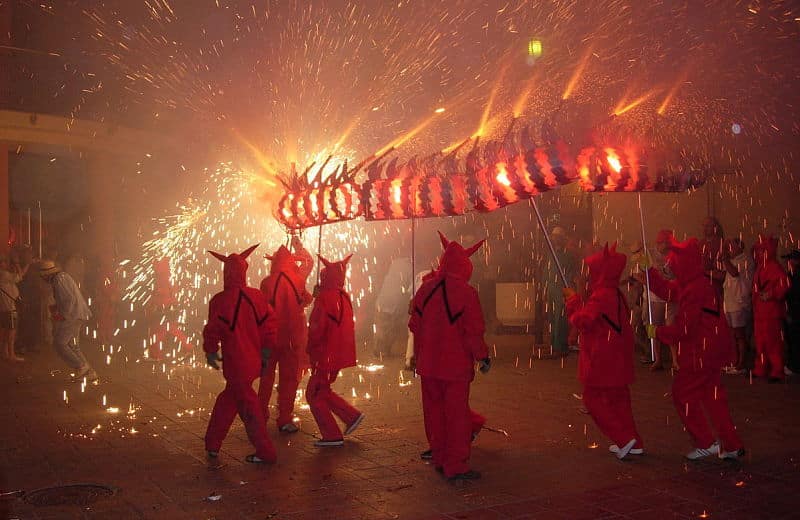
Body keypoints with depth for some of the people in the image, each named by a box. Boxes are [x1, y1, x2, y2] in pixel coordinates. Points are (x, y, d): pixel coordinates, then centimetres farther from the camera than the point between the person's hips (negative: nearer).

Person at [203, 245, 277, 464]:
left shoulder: (219, 300, -15)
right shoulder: (257, 296, -1)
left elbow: (212, 330, -8)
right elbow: (269, 324, 4)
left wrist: (210, 352, 10)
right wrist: (266, 353, 14)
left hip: (235, 363, -6)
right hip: (253, 360, 6)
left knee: (248, 407, 3)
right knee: (227, 400, 20)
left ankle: (265, 452, 7)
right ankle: (212, 445, 29)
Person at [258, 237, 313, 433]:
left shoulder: (267, 282, -5)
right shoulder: (297, 279, -9)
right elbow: (308, 262, 9)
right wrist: (298, 245, 22)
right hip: (292, 336, -1)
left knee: (267, 376, 16)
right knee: (289, 378, 6)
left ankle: (261, 414, 25)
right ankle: (285, 420, 6)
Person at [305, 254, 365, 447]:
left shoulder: (324, 298, -18)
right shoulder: (344, 296, 7)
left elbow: (316, 328, -18)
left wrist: (310, 348, -2)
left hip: (326, 354, -9)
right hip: (340, 353, 9)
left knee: (314, 394, 3)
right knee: (322, 391, 22)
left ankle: (332, 436, 5)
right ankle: (352, 416, 19)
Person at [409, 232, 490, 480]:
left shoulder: (425, 288, 1)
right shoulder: (467, 292, -14)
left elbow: (415, 325, 9)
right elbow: (474, 331, -14)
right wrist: (483, 357, 0)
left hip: (427, 364, 5)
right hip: (456, 365, -5)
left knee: (434, 411, 15)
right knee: (457, 414, 3)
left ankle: (439, 458, 26)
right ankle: (456, 466, 7)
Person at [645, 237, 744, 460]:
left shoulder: (693, 290, -24)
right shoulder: (699, 283, 8)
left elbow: (682, 329, -22)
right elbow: (667, 290, 19)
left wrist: (657, 332, -8)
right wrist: (648, 270, 12)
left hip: (701, 353, -10)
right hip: (711, 351, 10)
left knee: (683, 394, 3)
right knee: (712, 396, 16)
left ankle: (706, 443, 8)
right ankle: (732, 445, 21)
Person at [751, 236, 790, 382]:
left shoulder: (774, 266, -14)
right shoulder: (760, 267, 15)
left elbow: (784, 285, -24)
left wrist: (771, 294, -24)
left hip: (771, 311, -10)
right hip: (759, 311, 10)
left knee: (772, 342, -6)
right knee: (760, 342, 15)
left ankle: (777, 372, 0)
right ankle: (761, 370, 23)